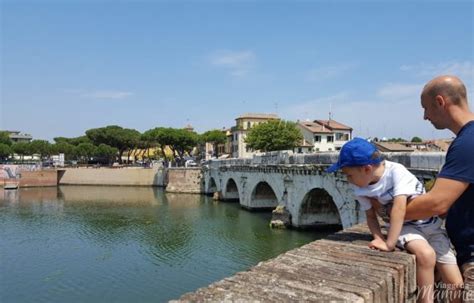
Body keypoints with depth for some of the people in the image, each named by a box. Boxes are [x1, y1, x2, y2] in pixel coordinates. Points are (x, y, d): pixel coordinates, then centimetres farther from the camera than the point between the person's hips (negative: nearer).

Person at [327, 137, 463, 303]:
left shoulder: (396, 171, -27)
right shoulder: (360, 189, -11)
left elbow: (399, 208, -33)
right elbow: (371, 216, -1)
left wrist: (389, 244, -34)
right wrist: (379, 238, -20)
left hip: (430, 225, -1)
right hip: (406, 227, 1)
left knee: (456, 285, -5)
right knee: (426, 254, -31)